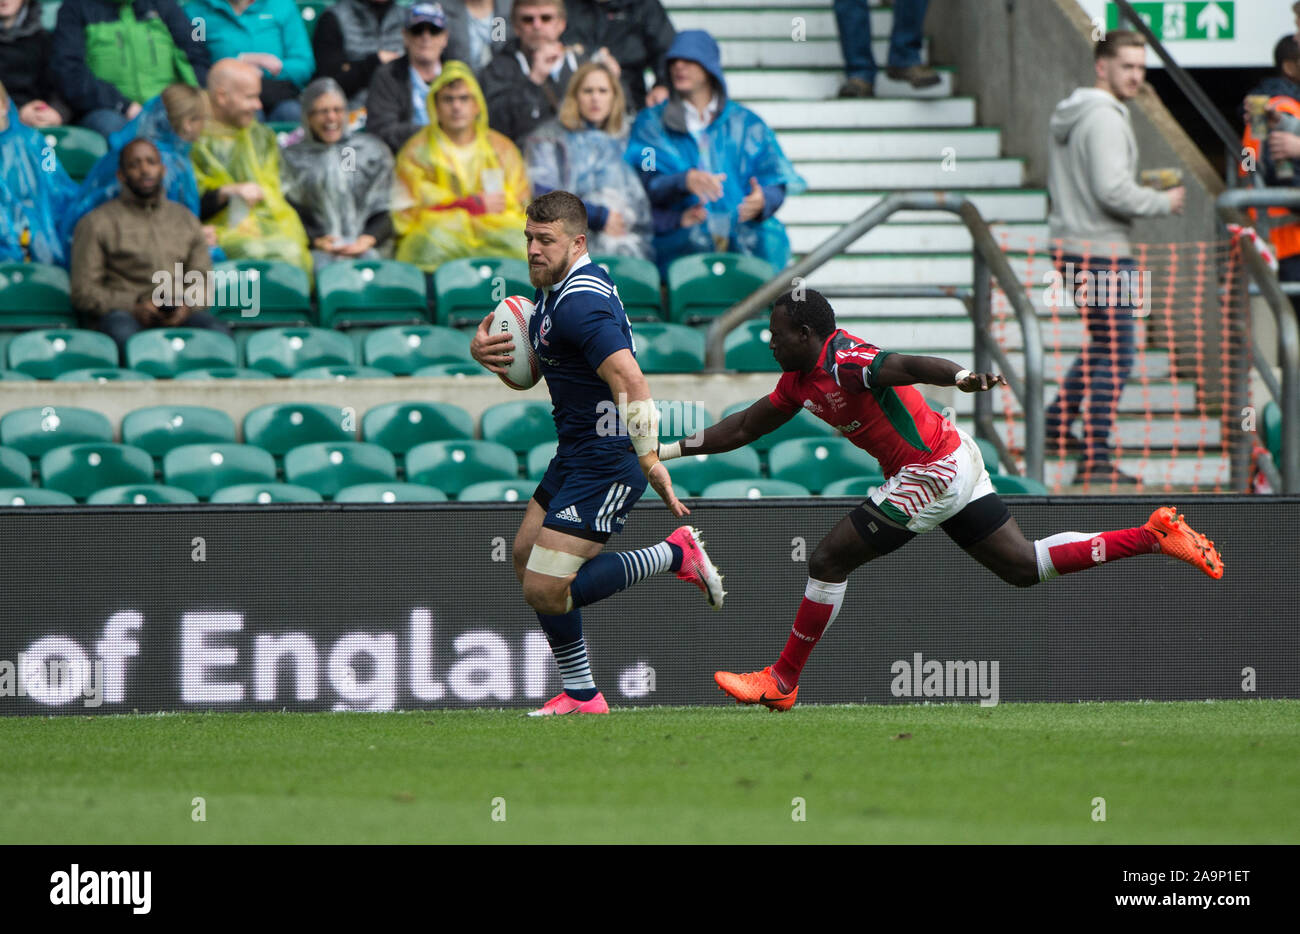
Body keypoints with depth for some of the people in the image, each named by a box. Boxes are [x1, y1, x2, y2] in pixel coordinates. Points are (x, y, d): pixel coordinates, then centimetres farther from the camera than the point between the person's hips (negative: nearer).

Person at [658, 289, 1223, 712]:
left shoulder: (843, 364, -19)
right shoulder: (800, 380, 10)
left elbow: (906, 366, -38)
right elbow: (744, 428, 20)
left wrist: (961, 377, -57)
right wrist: (667, 451, 17)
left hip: (933, 473, -10)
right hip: (953, 461, 10)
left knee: (829, 561, -4)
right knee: (1024, 568, 12)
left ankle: (781, 683, 4)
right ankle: (1155, 536, 8)